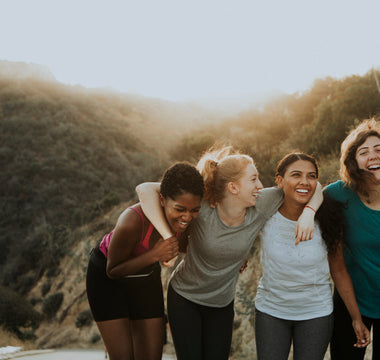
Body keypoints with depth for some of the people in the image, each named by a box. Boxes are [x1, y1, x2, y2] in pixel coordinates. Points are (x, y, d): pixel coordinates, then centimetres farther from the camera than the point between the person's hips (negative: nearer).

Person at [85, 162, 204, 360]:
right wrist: (154, 255, -37)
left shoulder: (188, 217, -22)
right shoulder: (132, 222, -39)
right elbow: (113, 271, -22)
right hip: (106, 277, -5)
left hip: (146, 277, 5)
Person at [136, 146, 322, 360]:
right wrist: (167, 237, -38)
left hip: (223, 304, 3)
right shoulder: (202, 208, -28)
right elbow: (145, 189, -32)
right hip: (184, 298, -3)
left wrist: (308, 213, -27)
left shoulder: (261, 206, -18)